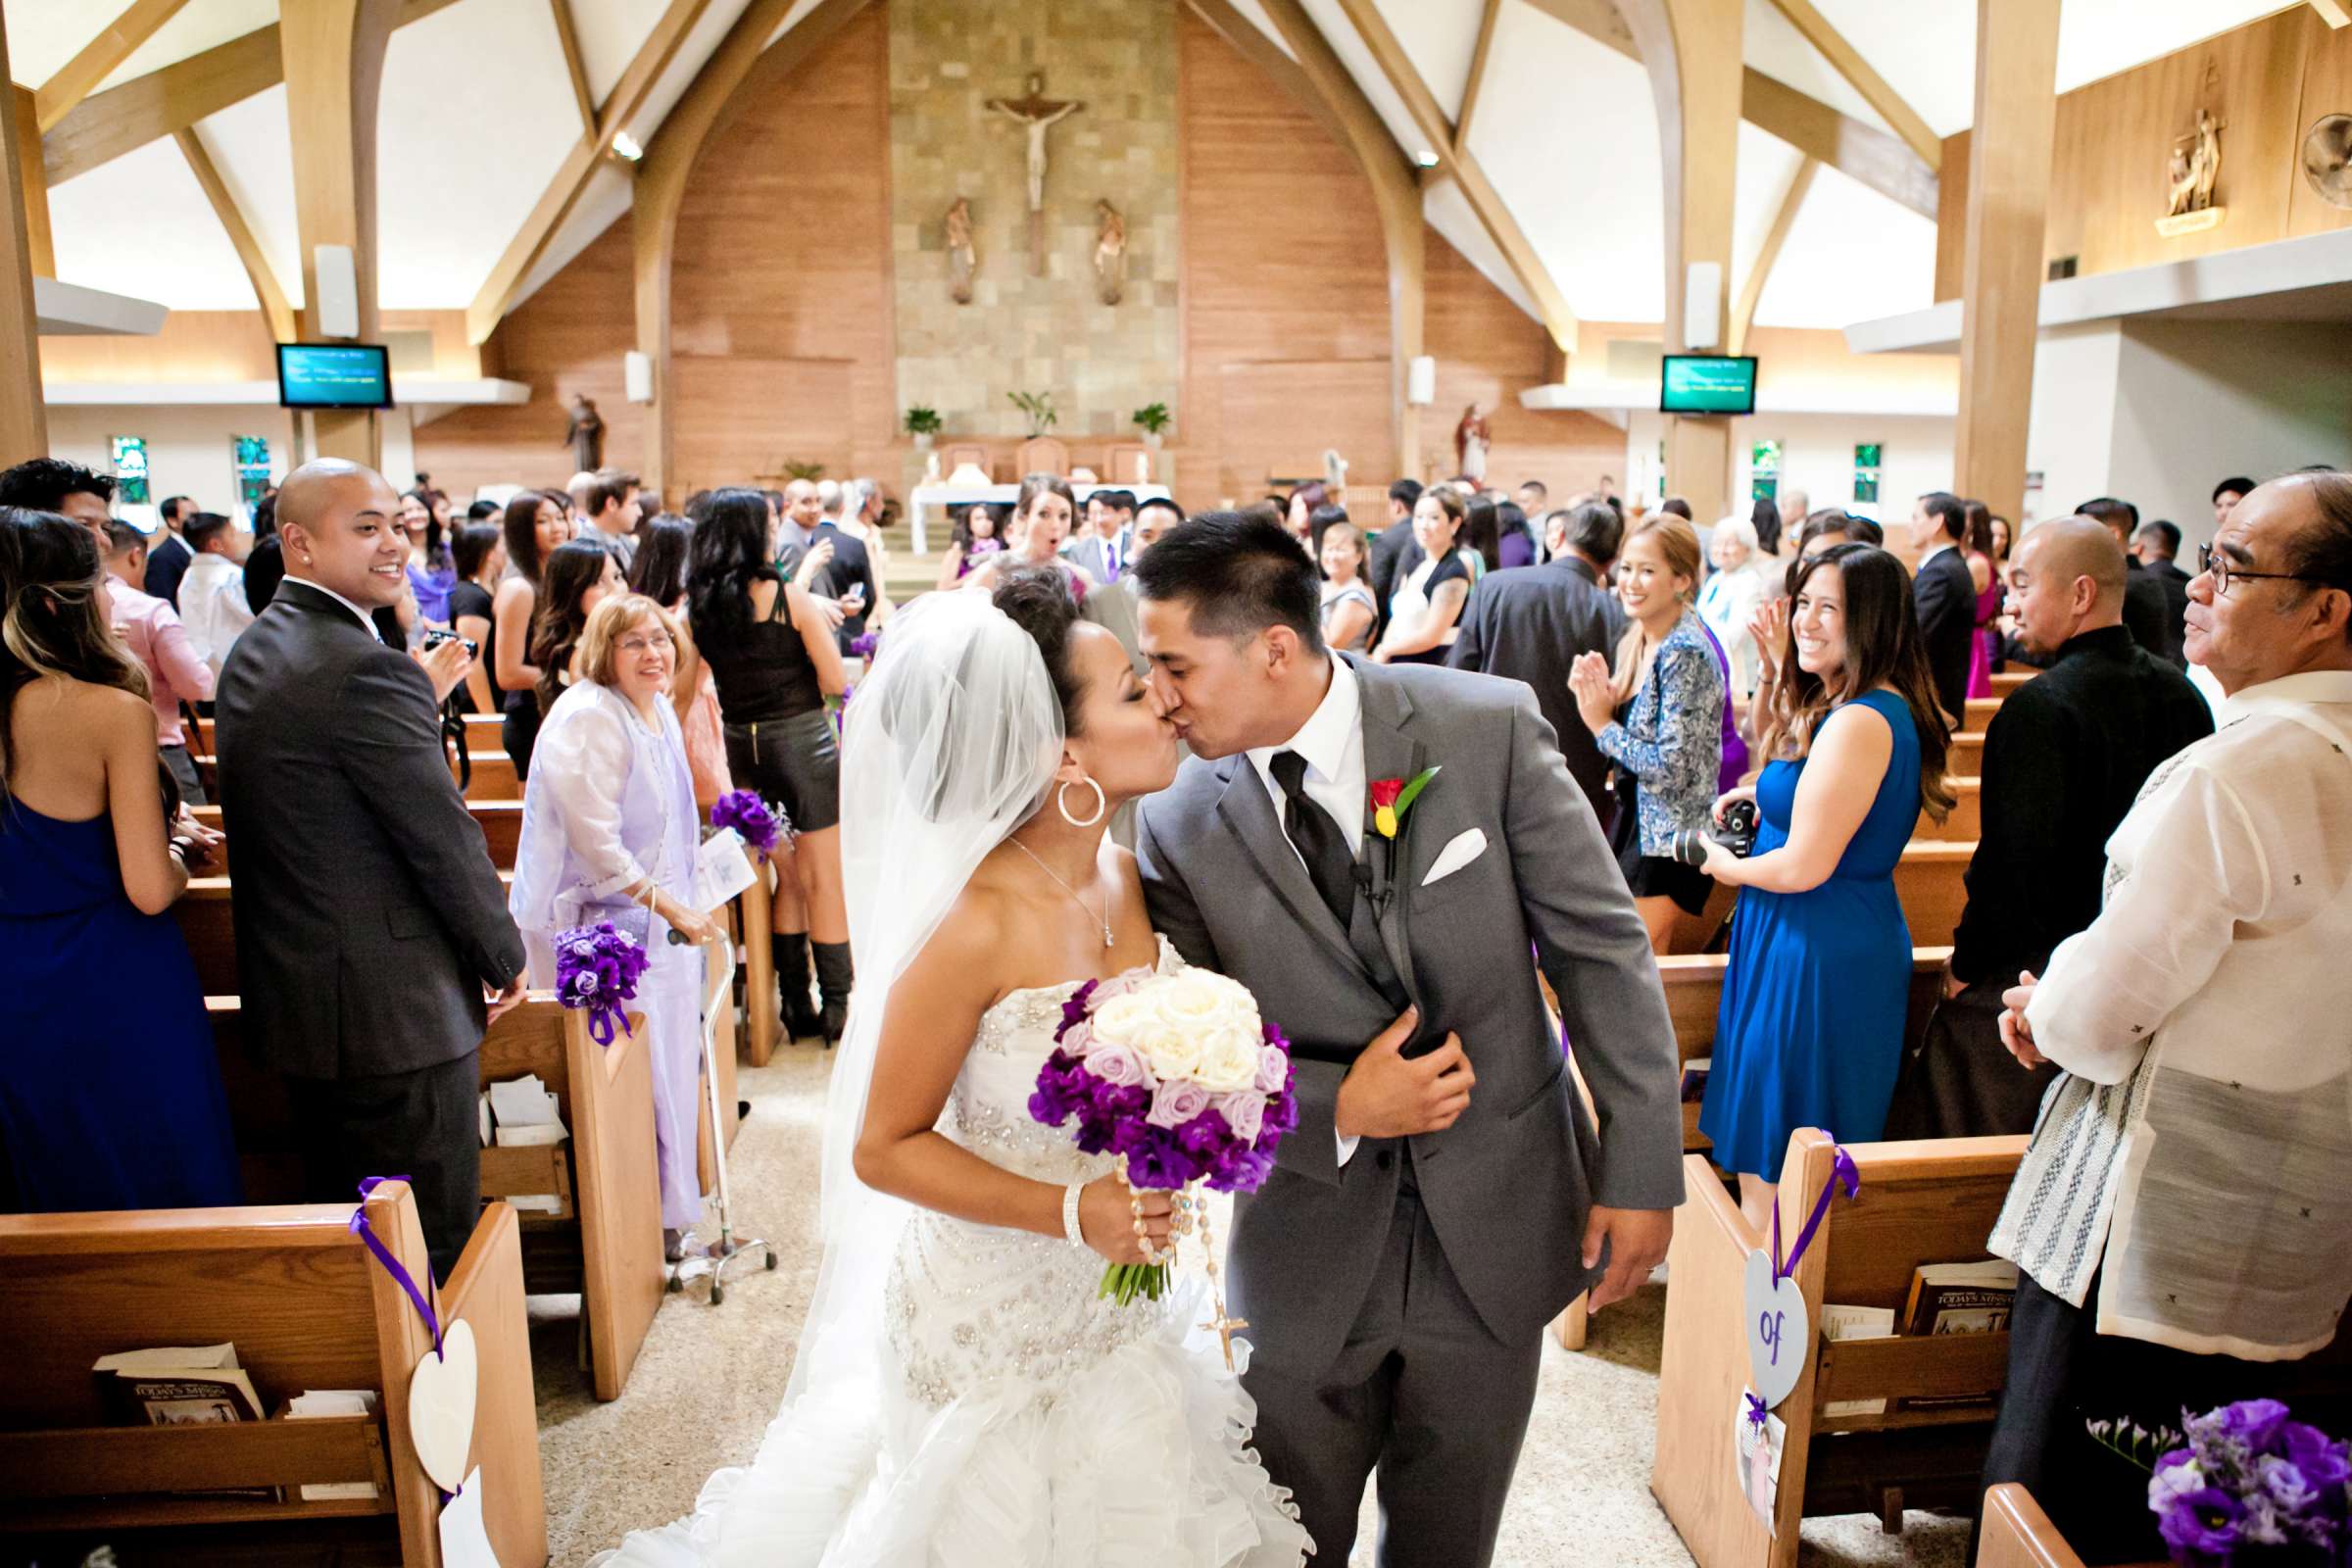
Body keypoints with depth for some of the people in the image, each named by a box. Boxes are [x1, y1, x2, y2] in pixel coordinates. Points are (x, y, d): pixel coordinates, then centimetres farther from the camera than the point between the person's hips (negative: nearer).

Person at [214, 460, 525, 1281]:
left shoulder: (253, 650, 9)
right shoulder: (367, 669, -22)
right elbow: (444, 838, -17)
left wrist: (423, 699, 12)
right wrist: (505, 958, -5)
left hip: (293, 996, 10)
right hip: (392, 1009, -10)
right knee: (435, 1242, 4)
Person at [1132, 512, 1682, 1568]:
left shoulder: (1488, 727, -14)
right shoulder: (1177, 823, -11)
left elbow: (1602, 948, -9)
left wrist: (1642, 1170, -9)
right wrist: (1338, 1108, -19)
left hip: (1495, 1228, 0)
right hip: (1310, 1254, 0)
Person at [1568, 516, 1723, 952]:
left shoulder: (1685, 655, -20)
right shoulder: (1635, 643, 7)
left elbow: (1671, 767, -23)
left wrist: (1602, 725, -14)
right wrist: (1599, 698, -6)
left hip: (1668, 844, -9)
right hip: (1633, 824, 9)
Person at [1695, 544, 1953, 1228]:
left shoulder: (1859, 722, -23)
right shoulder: (1888, 708, 9)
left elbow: (1804, 866, -24)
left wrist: (1727, 866, -6)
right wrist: (1764, 796, 7)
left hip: (1817, 953, -10)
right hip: (1855, 940, 10)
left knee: (1775, 1156, 4)